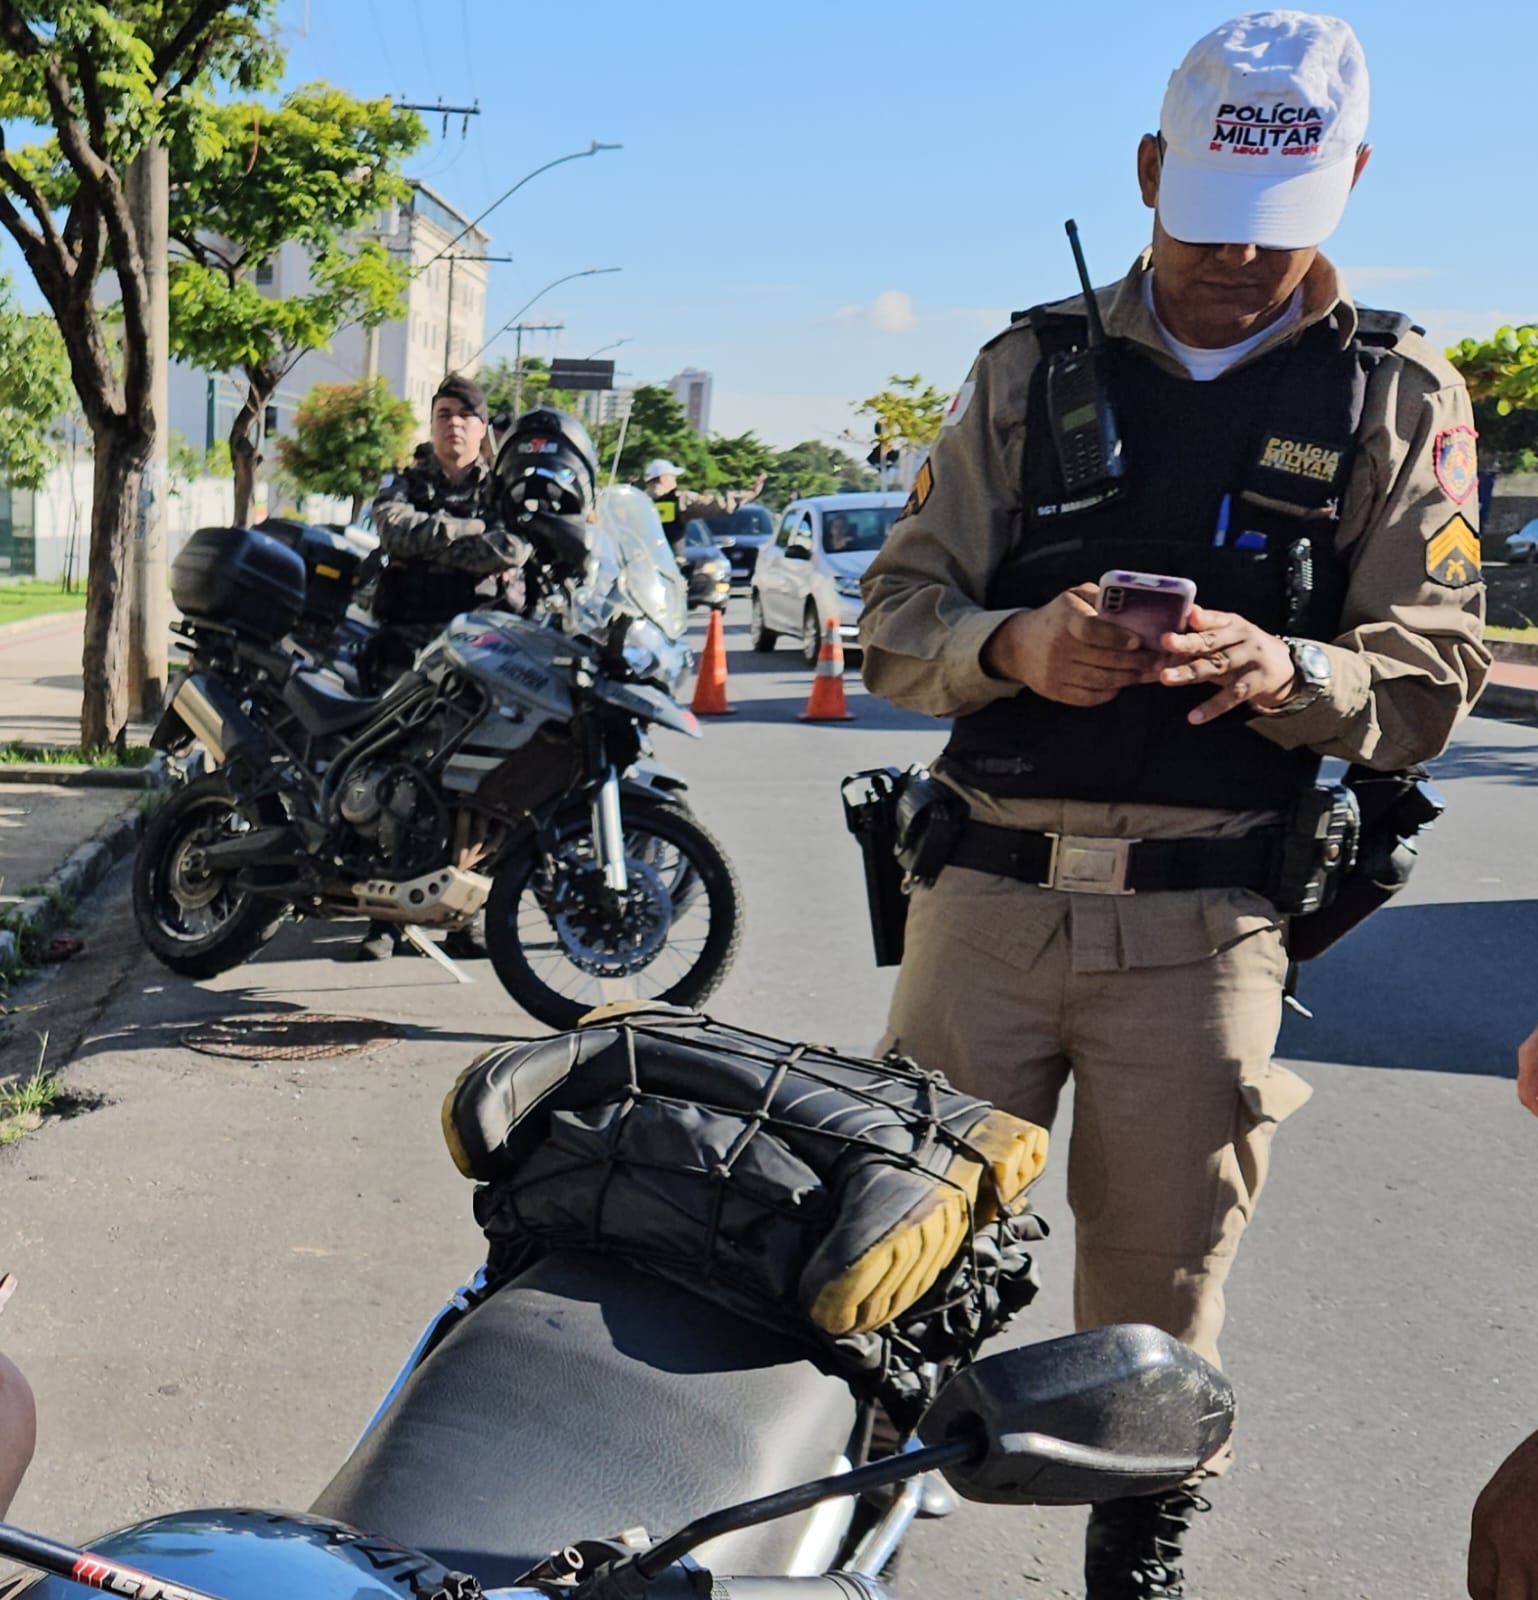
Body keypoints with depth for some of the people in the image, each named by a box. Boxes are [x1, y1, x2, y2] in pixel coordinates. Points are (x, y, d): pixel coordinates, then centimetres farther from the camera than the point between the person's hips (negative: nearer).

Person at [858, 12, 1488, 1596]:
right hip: (988, 889, 1)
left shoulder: (1398, 396, 5)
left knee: (1157, 1301, 9)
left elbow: (1434, 677, 0)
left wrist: (1287, 674, -22)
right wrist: (1013, 647, -18)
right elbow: (897, 612, 5)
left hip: (1199, 925, -1)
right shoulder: (1033, 367, 9)